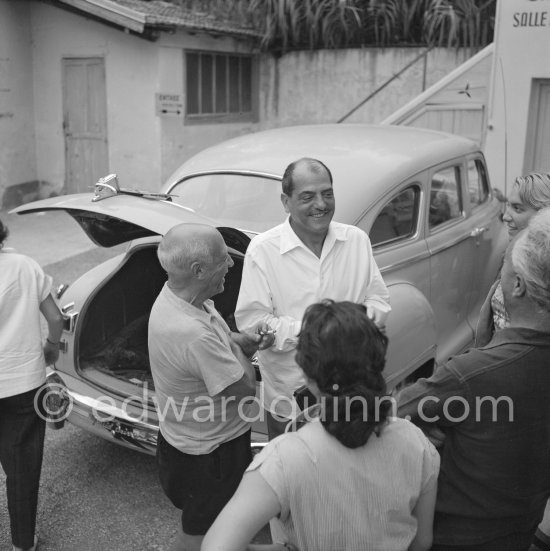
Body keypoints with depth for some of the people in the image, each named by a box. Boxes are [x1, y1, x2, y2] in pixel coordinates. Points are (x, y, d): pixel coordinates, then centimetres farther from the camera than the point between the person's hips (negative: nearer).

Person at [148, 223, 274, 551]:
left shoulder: (176, 295, -9)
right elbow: (245, 392, -26)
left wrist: (246, 340, -10)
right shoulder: (193, 335, -38)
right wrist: (243, 351, -8)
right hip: (208, 453, -8)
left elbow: (221, 338, 10)